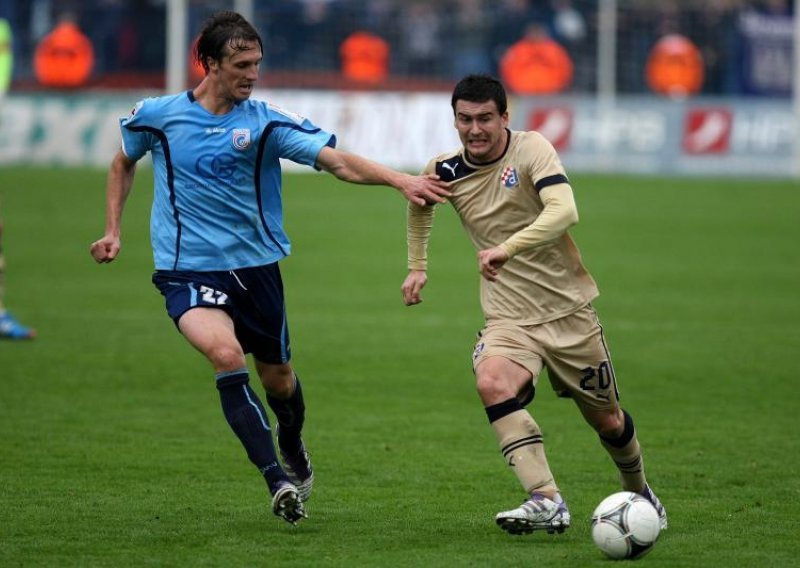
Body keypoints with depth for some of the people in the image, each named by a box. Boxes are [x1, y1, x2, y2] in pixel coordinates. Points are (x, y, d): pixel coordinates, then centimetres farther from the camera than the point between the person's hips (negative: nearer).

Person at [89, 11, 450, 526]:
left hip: (256, 266, 2)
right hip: (188, 270, -2)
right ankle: (277, 479, -26)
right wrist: (113, 231, 12)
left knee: (277, 377, 13)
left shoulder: (266, 122, -6)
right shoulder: (157, 116, -4)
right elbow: (124, 162, 18)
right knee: (227, 354, -28)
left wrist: (401, 181, -31)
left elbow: (337, 161, -17)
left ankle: (293, 451, 48)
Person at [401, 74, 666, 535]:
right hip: (509, 319, 2)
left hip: (569, 310, -2)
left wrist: (507, 248, -44)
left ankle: (640, 492, 42)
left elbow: (564, 211, -33)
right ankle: (547, 501, -36)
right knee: (492, 383, -31)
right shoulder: (445, 172, -1)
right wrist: (417, 267, 22)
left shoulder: (531, 150, -15)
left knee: (606, 420, 10)